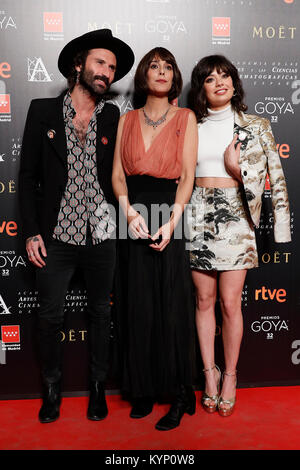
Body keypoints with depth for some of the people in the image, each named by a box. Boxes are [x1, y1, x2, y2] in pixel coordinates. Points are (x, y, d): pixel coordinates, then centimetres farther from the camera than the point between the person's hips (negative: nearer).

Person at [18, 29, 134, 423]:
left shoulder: (114, 118, 3)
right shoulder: (43, 111, 0)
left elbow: (119, 174, 9)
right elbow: (28, 175, 0)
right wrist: (32, 232, -4)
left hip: (100, 235, 1)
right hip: (56, 235, -1)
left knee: (100, 313, 13)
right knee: (50, 316, 9)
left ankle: (98, 386, 33)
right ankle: (52, 388, 32)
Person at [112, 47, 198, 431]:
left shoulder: (185, 118, 7)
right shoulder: (127, 120, 14)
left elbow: (188, 175, -2)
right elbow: (117, 173, 6)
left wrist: (172, 220, -15)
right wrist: (130, 213, -11)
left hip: (171, 211, -2)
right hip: (135, 213, 3)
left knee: (172, 306, -1)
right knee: (139, 306, 4)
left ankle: (179, 395, 11)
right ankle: (144, 389, 17)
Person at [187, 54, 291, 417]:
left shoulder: (256, 126, 6)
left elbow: (277, 179, 5)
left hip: (235, 217, -2)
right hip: (198, 215, 2)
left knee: (230, 303, -1)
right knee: (204, 300, 6)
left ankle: (230, 376, 18)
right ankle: (209, 373, 21)